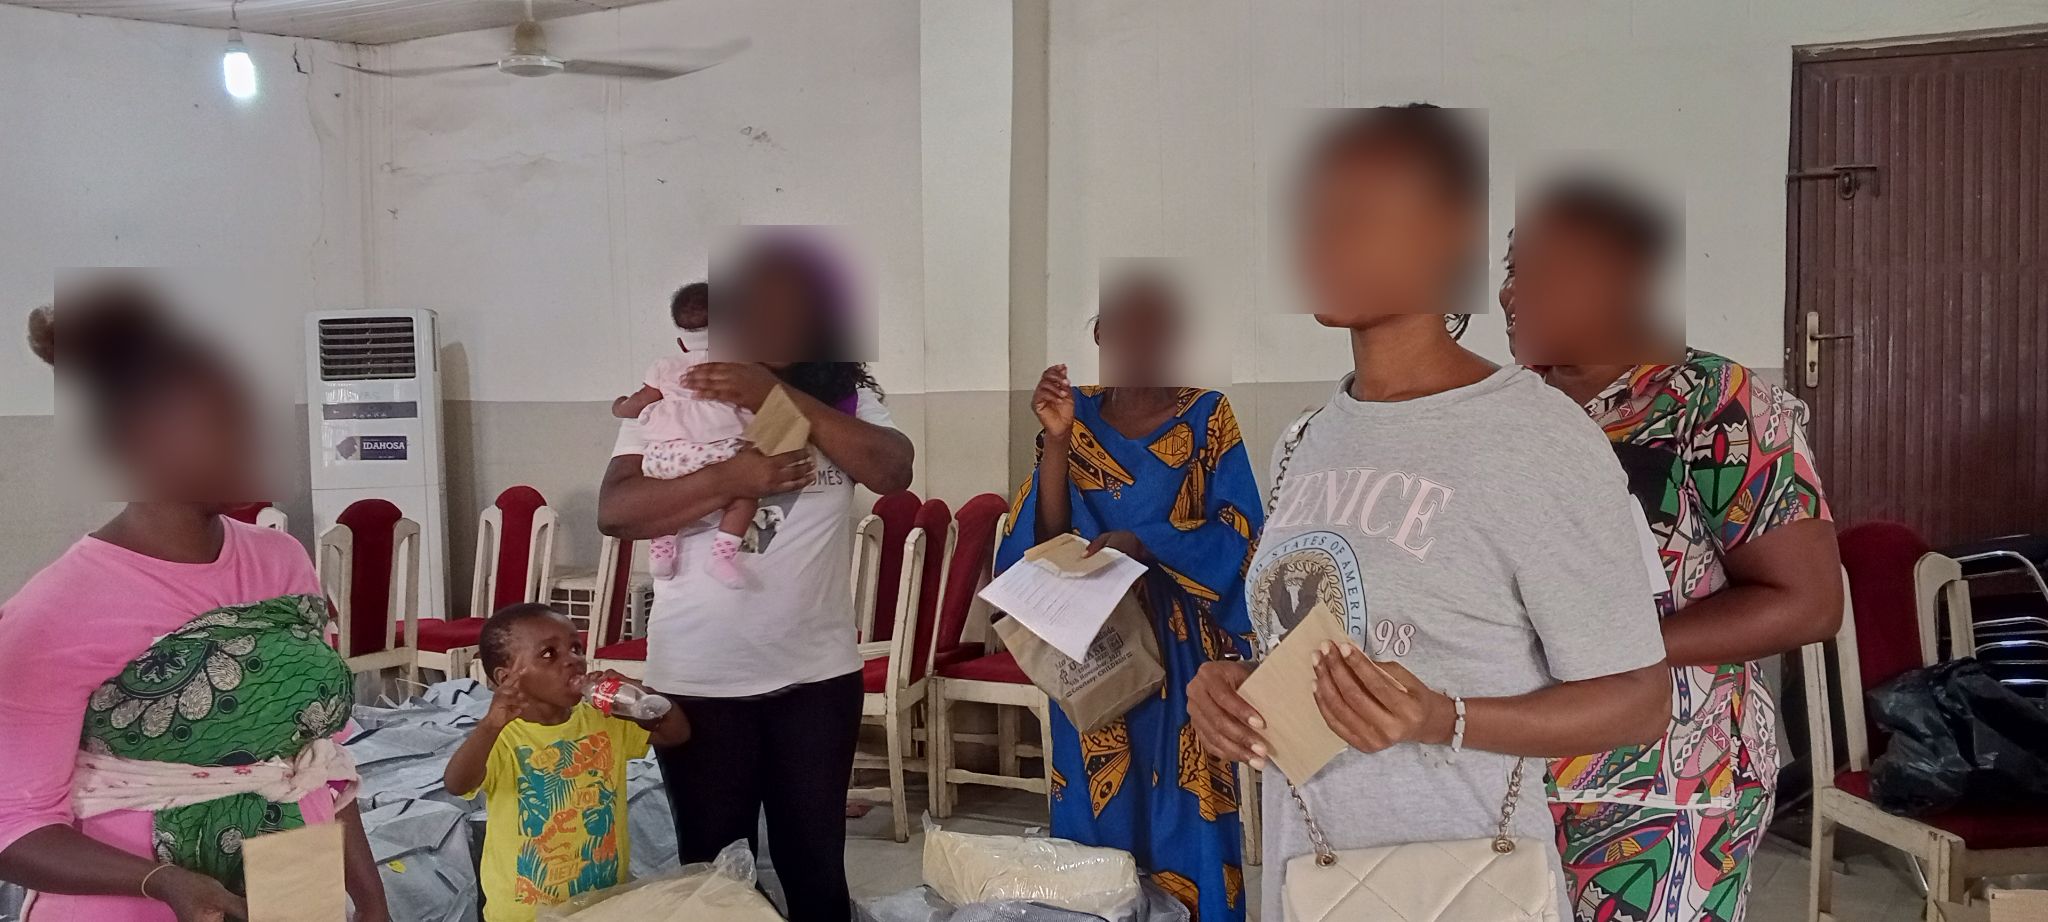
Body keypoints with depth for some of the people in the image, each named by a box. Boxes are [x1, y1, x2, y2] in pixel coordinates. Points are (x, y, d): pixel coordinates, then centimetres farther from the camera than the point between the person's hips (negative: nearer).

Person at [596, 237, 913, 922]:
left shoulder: (846, 391, 3)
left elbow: (895, 471, -13)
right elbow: (614, 510, -9)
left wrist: (782, 399, -18)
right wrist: (728, 480, -22)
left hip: (817, 671, 1)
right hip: (699, 676, -1)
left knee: (816, 864, 11)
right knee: (713, 866, 11)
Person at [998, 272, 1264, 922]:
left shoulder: (1207, 415, -1)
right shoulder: (1077, 413, 5)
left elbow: (1238, 530, -9)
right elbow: (1048, 533, -3)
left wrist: (1144, 544, -22)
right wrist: (1056, 439, -15)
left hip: (1180, 647, -2)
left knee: (1185, 810, 1)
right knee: (1096, 808, 8)